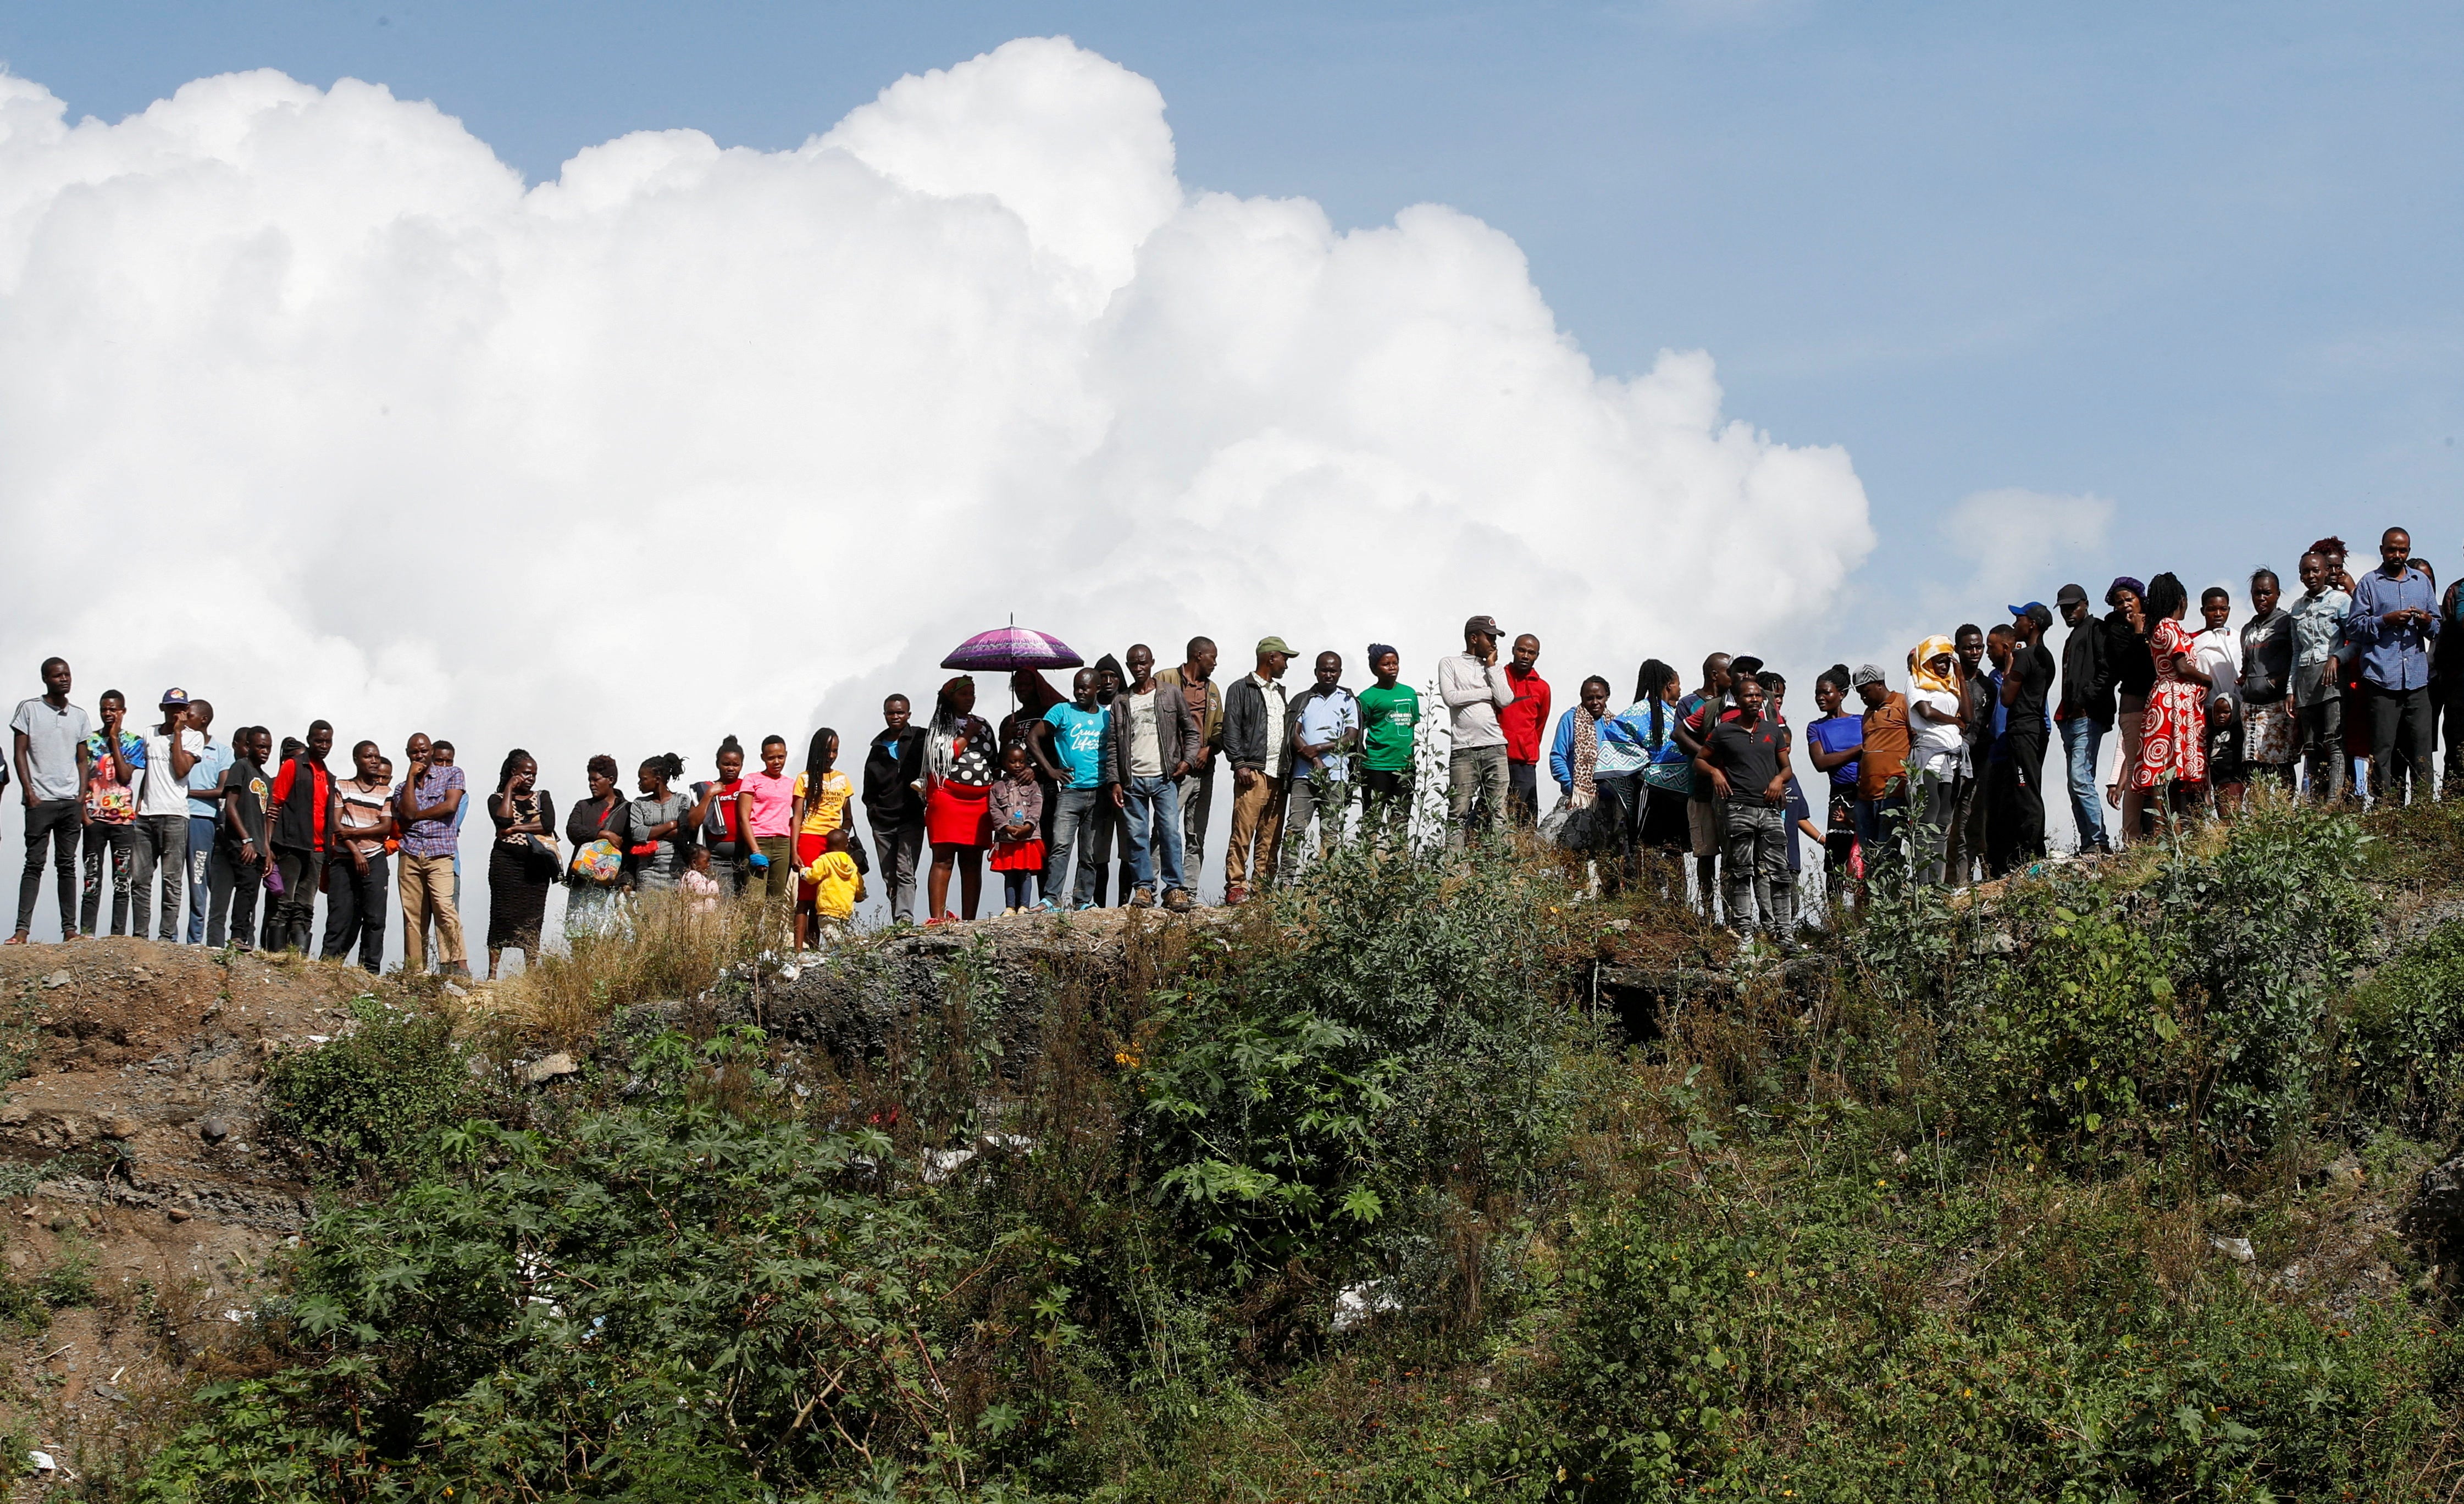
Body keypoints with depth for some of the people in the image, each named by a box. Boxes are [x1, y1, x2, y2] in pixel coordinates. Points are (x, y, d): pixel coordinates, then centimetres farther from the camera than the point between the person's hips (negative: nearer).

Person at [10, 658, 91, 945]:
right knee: (35, 864, -7)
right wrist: (29, 791, -9)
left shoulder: (79, 716, 14)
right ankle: (22, 929, -10)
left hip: (72, 801, 4)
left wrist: (82, 796, 4)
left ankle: (70, 928, 5)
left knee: (67, 865, 4)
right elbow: (20, 753, 0)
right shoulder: (29, 709, 2)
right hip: (40, 800, -4)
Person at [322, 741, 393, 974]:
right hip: (344, 860, -1)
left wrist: (354, 832, -10)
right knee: (339, 917, -5)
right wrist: (356, 852, -11)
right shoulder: (341, 787, 9)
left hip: (374, 860, 1)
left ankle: (370, 970, -5)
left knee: (374, 919, -5)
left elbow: (386, 827, 3)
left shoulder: (385, 793, 14)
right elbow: (336, 824, 0)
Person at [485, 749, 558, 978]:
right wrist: (509, 790, -2)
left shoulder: (542, 797, 15)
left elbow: (548, 824, -2)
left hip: (536, 866, 2)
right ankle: (493, 974, -5)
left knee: (532, 920, -1)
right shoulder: (497, 799, 9)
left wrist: (516, 828, -7)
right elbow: (503, 820, -12)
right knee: (502, 917, -6)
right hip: (505, 864, -2)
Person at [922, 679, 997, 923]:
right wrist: (968, 735, -2)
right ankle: (937, 918, -16)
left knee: (973, 863, 2)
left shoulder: (983, 726, 19)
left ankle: (969, 921, 2)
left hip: (979, 801, 5)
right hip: (948, 797, -5)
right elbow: (944, 756, -11)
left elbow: (994, 762, 24)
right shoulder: (940, 726, 4)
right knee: (943, 860, -10)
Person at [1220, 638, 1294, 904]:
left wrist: (1288, 770, 14)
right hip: (1252, 772, -7)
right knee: (1243, 832, -10)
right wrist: (1240, 764, -14)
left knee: (1271, 837, 4)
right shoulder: (1241, 690, 2)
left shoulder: (1280, 692, 23)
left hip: (1278, 775, 7)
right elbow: (1231, 730, -4)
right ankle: (1236, 887, -11)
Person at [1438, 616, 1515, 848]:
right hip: (1464, 750, -3)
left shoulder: (1496, 669, 18)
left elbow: (1505, 700, 2)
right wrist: (1488, 693, 0)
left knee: (1498, 812, -2)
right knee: (1459, 813, -5)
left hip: (1495, 747, 3)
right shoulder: (1450, 664, 9)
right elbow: (1451, 697, -7)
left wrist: (1491, 666, 6)